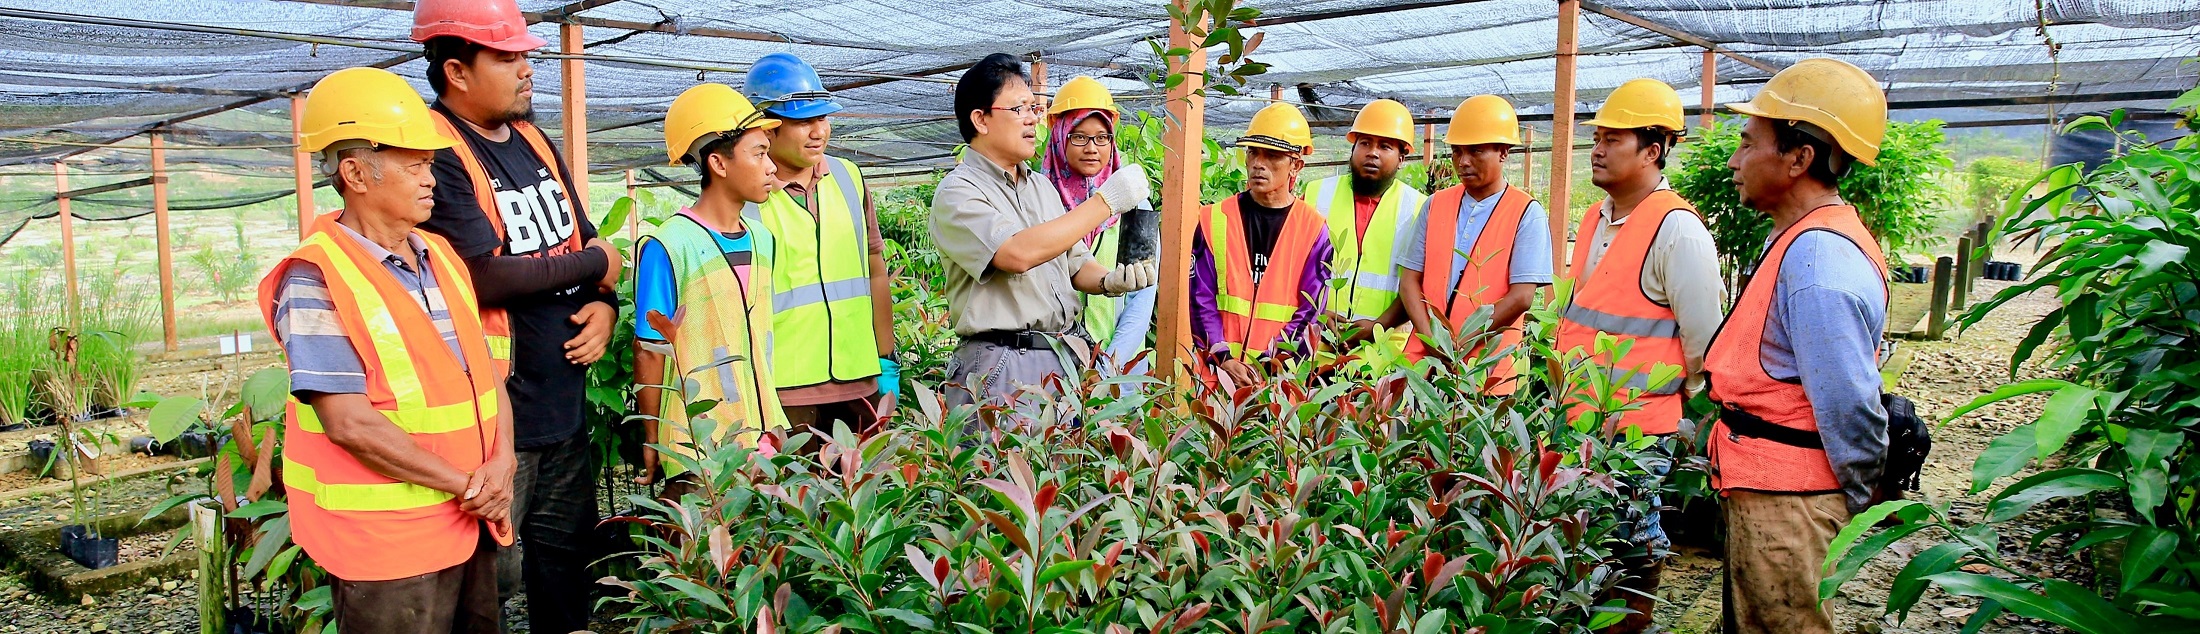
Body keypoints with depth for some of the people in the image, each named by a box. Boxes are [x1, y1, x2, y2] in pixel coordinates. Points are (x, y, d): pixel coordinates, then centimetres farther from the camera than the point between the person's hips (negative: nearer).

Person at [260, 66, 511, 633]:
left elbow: (486, 369, 10)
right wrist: (465, 485, -14)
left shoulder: (441, 256, 10)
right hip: (385, 543, -7)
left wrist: (501, 464, -7)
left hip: (469, 524, 7)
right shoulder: (316, 280, -13)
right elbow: (350, 423, -19)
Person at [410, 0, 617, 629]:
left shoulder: (536, 142, 12)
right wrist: (596, 262, -9)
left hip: (565, 401, 8)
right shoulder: (437, 153, -14)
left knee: (567, 555, 17)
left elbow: (585, 239, 18)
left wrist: (603, 304, -4)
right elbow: (489, 276, -23)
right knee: (489, 578, 2)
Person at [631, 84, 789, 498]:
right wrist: (652, 446, -3)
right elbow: (650, 354, -7)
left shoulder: (762, 239, 9)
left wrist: (771, 426, 15)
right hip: (696, 452, -6)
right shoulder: (669, 247, -12)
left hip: (765, 437, 6)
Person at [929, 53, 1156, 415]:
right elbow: (1018, 253, -24)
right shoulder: (958, 192, -8)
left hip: (1068, 358, 7)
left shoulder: (1042, 187, 16)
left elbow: (1075, 263, 20)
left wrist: (1109, 281, -4)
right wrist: (1106, 201, -19)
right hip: (1003, 367, -7)